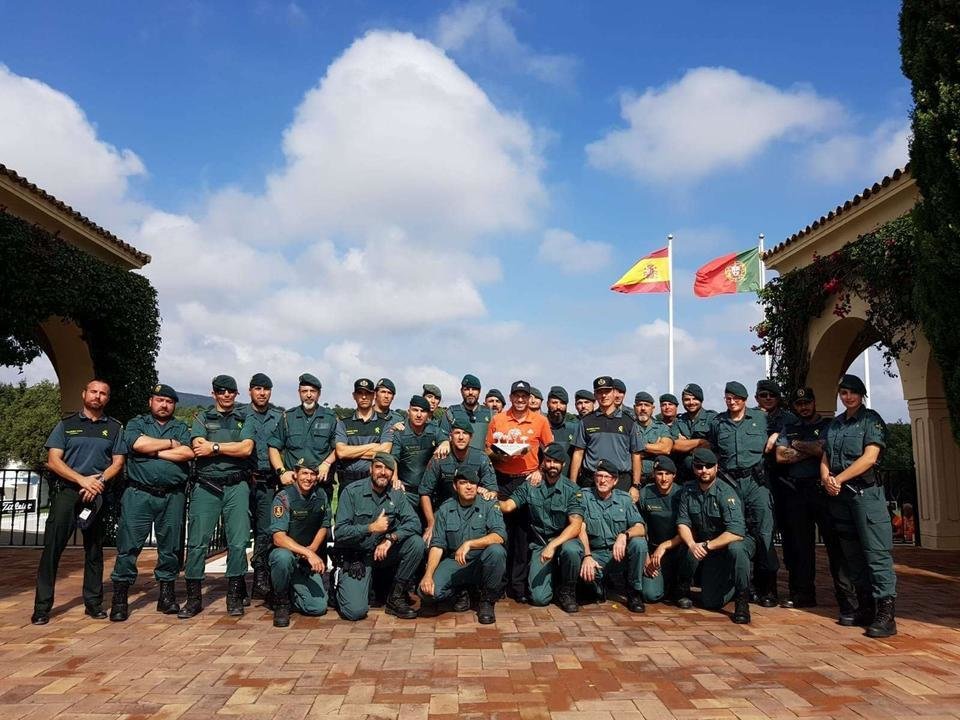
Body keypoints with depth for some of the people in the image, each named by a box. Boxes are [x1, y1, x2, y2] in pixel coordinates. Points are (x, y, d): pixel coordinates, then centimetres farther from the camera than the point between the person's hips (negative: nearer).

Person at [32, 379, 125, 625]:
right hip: (66, 491, -1)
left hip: (97, 494, 1)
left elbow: (117, 463, 6)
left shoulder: (115, 428, 12)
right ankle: (42, 606, 0)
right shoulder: (66, 425, 8)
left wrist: (99, 480, -13)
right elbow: (53, 461, -1)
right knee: (52, 547, -6)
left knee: (94, 549, 6)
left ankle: (93, 602, 14)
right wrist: (82, 479, -15)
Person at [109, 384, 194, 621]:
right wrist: (170, 443, -2)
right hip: (139, 495, -1)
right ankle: (119, 599, 7)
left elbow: (188, 453, -5)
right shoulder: (136, 424, 12)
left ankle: (167, 595, 17)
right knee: (128, 546, -2)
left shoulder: (181, 428, 14)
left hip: (173, 497, 2)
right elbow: (138, 444, -10)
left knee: (170, 548, 6)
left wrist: (154, 451, -6)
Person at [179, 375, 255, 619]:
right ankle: (193, 597, 10)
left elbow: (246, 449, -4)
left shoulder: (245, 420, 12)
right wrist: (232, 448, -5)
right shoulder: (202, 418, 13)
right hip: (206, 486, 0)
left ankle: (235, 596, 8)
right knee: (197, 542, 0)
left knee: (238, 542, -3)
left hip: (236, 486, 0)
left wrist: (214, 446, -5)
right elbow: (198, 448, -5)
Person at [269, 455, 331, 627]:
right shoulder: (284, 497, -16)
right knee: (284, 556, -40)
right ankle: (281, 601, -12)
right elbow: (278, 538, -25)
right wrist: (308, 553, -35)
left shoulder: (321, 496, 1)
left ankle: (290, 593, 21)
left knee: (318, 607, -11)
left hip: (308, 562, 4)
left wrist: (313, 548, -6)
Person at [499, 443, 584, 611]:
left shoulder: (572, 490, -6)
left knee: (571, 550, -38)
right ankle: (552, 573, 22)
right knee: (539, 598, -15)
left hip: (565, 540, -1)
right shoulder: (530, 487, 3)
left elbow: (575, 526, -17)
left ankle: (567, 591, -7)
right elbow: (507, 506, -6)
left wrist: (553, 545, -29)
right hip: (539, 545, 1)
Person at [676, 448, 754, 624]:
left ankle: (743, 600, -19)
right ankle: (733, 586, 30)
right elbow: (682, 523, -6)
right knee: (710, 603, -1)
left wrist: (706, 545, -30)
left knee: (735, 549, -41)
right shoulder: (688, 492, -3)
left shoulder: (726, 493, -22)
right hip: (711, 552, 5)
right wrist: (692, 544, -25)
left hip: (738, 542, -5)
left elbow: (736, 533, -30)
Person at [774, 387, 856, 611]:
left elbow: (823, 450, -11)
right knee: (800, 545, 9)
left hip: (822, 489, -4)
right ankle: (804, 594, 19)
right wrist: (811, 450, -4)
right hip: (795, 491, 4)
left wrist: (796, 445, 2)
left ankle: (848, 599, -5)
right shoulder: (789, 429, 17)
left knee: (835, 543, -7)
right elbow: (780, 456, 3)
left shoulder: (828, 425, 6)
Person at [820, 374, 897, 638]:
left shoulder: (871, 419, -1)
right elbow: (825, 458, 15)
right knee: (853, 554, 9)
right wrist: (826, 478, -6)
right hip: (839, 496, 6)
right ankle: (866, 608, 15)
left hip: (866, 491, -6)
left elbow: (869, 458, -11)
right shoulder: (834, 425, 17)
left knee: (876, 552, -10)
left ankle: (886, 613, -10)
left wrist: (838, 479, -11)